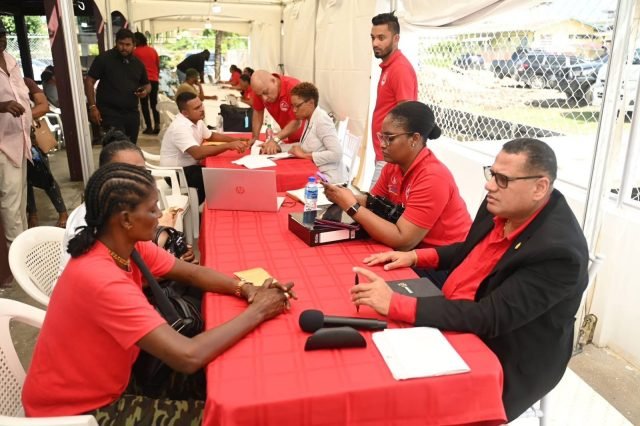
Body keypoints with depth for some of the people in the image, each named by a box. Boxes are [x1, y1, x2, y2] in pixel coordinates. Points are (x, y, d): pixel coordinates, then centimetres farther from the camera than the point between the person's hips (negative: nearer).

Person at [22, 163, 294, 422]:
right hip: (74, 411, -8)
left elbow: (193, 273, 3)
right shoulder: (102, 280, -35)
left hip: (102, 381, 8)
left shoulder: (130, 246, -8)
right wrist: (257, 312, -27)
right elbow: (188, 357, -39)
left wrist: (246, 290, -16)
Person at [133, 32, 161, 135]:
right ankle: (157, 125, 1)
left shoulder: (135, 51, -3)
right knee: (154, 104, 11)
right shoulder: (153, 50, 9)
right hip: (154, 80, 4)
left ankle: (149, 127, -1)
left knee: (144, 104, 3)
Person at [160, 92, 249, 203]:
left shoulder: (196, 120, 2)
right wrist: (228, 145, -44)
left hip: (190, 166, 9)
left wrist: (235, 140, 4)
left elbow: (211, 136, 20)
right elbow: (197, 153, -40)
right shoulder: (180, 127, -27)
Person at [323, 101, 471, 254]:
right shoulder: (393, 166, -1)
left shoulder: (432, 177, -24)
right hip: (415, 249, 6)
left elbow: (402, 241, -27)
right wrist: (345, 198, -12)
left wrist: (352, 207, -25)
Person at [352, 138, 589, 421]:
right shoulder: (503, 206, -7)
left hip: (501, 365, -7)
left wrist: (395, 304, -36)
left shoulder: (558, 249, -30)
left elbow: (490, 319, -33)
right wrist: (414, 256, -1)